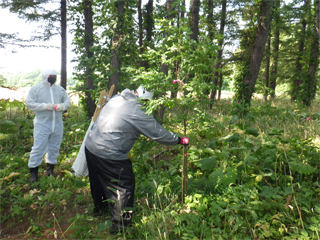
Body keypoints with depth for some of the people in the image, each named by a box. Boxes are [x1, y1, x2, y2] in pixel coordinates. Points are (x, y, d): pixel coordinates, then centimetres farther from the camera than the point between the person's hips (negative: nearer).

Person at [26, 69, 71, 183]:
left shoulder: (60, 89, 9)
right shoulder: (36, 88, -1)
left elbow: (67, 102, 13)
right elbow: (29, 103, -6)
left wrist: (62, 106, -11)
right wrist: (45, 106, -18)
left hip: (57, 124, 4)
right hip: (42, 124, -4)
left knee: (54, 148, 12)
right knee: (38, 148, -4)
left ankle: (50, 169, 27)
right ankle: (33, 172, 9)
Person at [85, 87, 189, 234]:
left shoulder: (117, 98, 3)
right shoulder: (138, 113, -19)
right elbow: (159, 134, -11)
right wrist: (180, 140, 4)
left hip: (90, 146, 9)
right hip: (108, 155, -9)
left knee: (99, 179, 28)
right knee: (125, 185, 8)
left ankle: (99, 208, 51)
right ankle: (120, 224, 18)